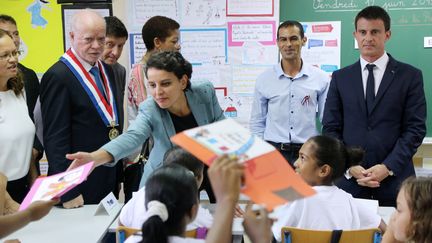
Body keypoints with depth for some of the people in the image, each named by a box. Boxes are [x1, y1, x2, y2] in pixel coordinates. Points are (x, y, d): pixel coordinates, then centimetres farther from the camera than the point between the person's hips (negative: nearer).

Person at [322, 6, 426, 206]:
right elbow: (331, 129, 6)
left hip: (394, 179, -1)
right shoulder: (340, 78, 9)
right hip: (349, 180, 1)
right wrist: (349, 167, -8)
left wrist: (388, 167, -12)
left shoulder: (410, 76, 4)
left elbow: (416, 128, -2)